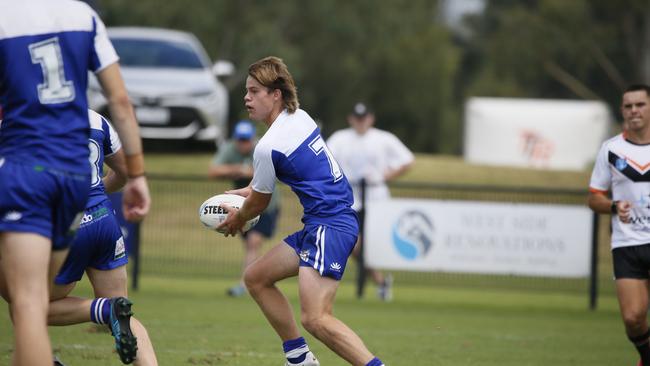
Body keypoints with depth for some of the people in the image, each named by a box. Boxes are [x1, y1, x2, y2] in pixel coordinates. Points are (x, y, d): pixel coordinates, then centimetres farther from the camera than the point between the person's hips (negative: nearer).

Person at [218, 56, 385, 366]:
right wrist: (253, 188, 41)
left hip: (329, 227, -10)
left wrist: (236, 220, 23)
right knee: (255, 278, 18)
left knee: (315, 319, -22)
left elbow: (258, 204, 2)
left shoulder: (268, 146, -14)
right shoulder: (300, 117, 10)